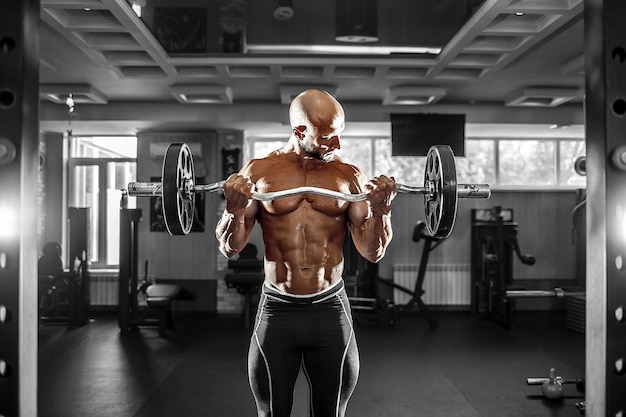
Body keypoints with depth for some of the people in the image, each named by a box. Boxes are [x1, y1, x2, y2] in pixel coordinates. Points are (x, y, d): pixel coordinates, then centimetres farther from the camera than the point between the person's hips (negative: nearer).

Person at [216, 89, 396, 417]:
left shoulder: (349, 176, 0)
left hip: (330, 309, 1)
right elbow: (230, 249, 1)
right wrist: (235, 208, -18)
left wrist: (381, 209, -15)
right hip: (276, 311, 0)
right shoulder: (258, 172, -2)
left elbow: (372, 252, 1)